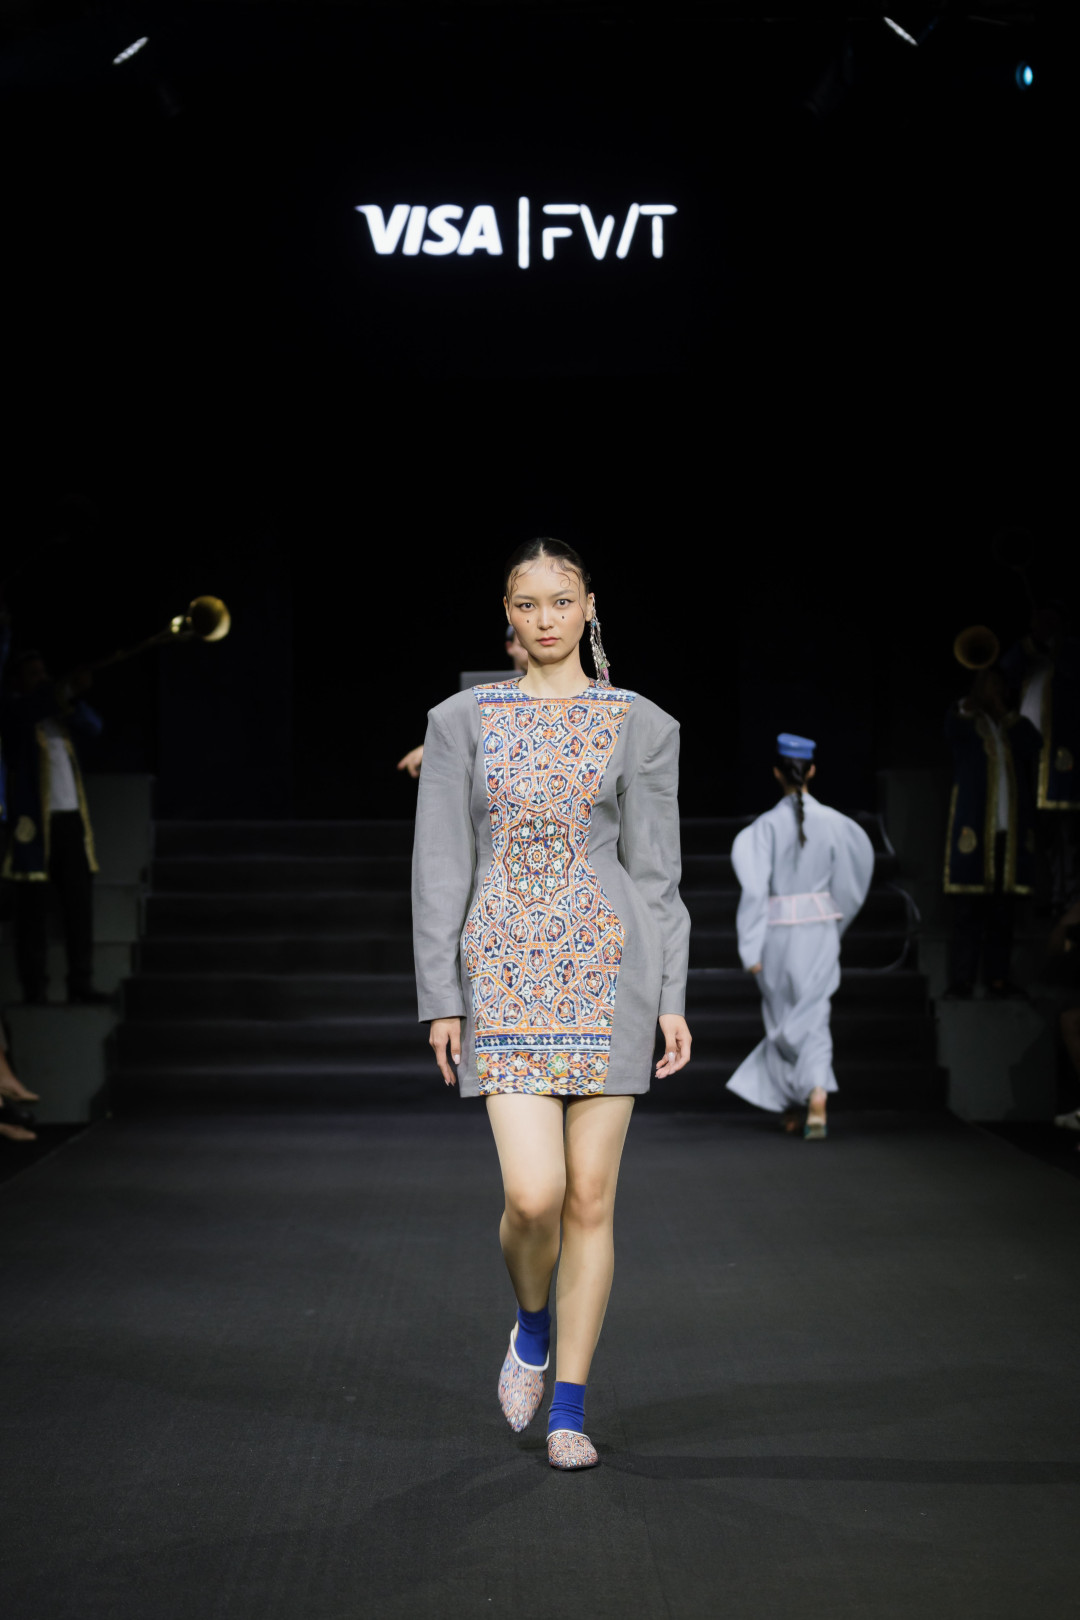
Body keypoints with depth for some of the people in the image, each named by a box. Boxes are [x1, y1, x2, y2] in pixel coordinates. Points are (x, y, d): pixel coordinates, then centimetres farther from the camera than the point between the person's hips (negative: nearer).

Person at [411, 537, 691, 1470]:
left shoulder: (640, 725, 6)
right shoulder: (462, 722, 6)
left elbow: (657, 869, 6)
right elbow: (440, 866, 4)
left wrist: (672, 999, 0)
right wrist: (440, 998, -1)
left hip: (608, 968, 1)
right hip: (504, 970, 0)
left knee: (591, 1197, 2)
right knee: (534, 1193, -12)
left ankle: (569, 1408, 15)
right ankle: (532, 1327, 22)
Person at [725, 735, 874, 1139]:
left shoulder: (766, 826, -11)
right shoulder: (833, 822, -5)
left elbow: (755, 890, -13)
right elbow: (849, 877, 5)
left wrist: (752, 948, -9)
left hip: (778, 929, -1)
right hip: (820, 925, 1)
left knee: (782, 1017, 16)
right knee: (813, 1017, 3)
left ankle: (790, 1104, 28)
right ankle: (816, 1097, -18)